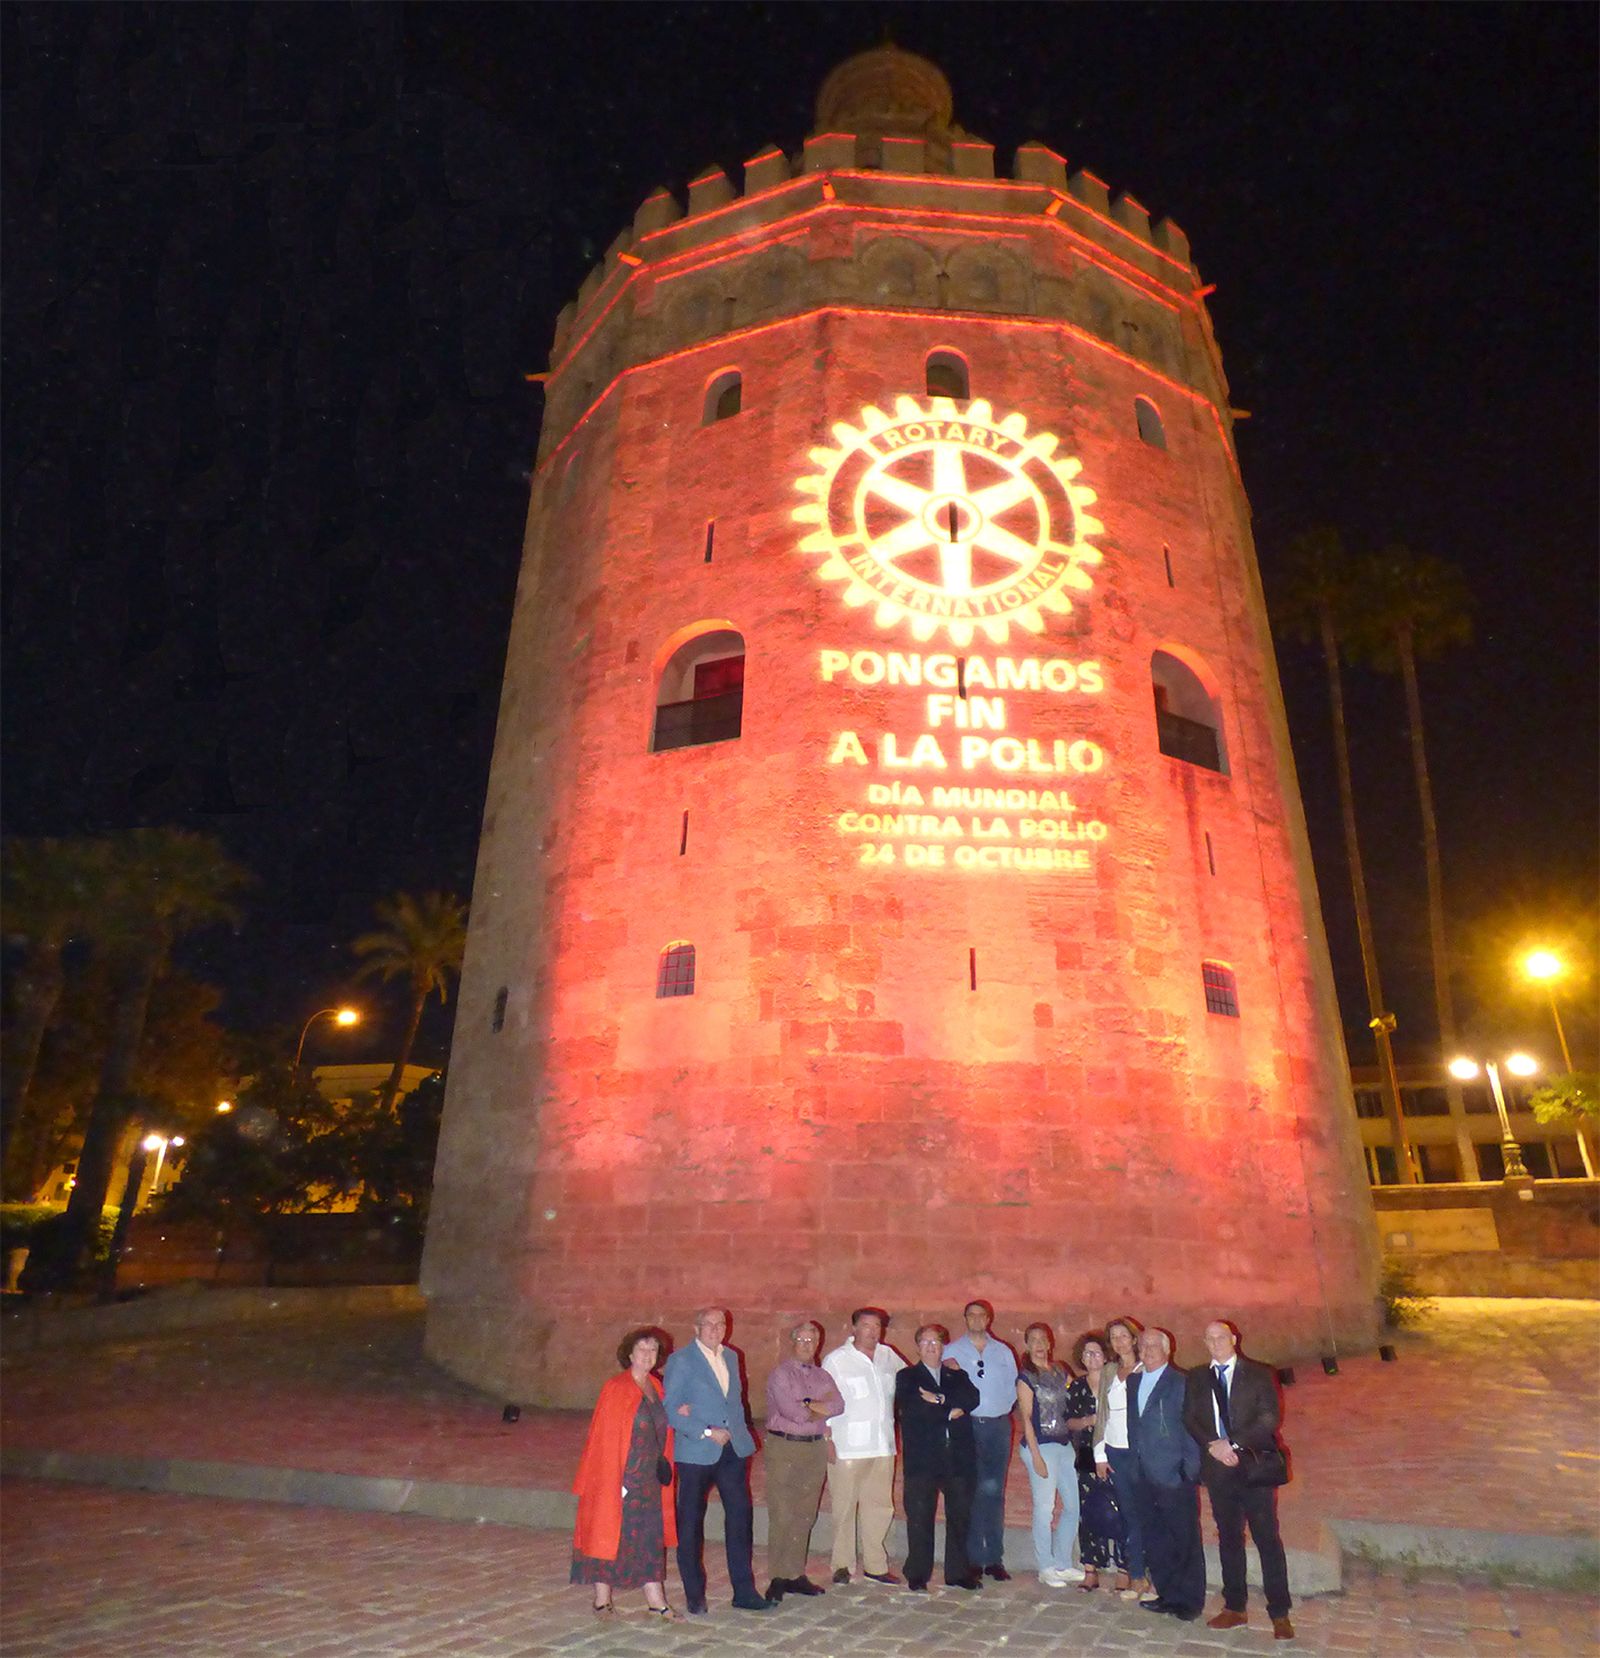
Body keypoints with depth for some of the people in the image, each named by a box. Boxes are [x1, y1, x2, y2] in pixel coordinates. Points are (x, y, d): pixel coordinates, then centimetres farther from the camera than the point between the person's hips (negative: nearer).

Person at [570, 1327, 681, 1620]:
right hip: (620, 1479, -7)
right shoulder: (616, 1389, -14)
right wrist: (615, 1482, -17)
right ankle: (602, 1600, 21)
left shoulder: (655, 1387, 7)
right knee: (608, 1535, 6)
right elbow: (605, 1437, -15)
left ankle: (656, 1601, 18)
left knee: (650, 1538, 11)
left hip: (649, 1479, 7)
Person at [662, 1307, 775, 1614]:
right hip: (696, 1453, -5)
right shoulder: (681, 1360, -8)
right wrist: (707, 1432, -16)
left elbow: (735, 1400, 13)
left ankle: (744, 1591, 17)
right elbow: (670, 1410, -11)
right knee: (691, 1523, 6)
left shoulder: (731, 1357, 11)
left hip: (734, 1449, 5)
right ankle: (694, 1595, 21)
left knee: (741, 1517, 5)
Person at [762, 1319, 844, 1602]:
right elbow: (792, 1412, -16)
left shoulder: (823, 1376, 13)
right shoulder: (780, 1375, -5)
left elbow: (838, 1406, -3)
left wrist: (807, 1405, -13)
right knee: (782, 1516, -3)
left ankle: (796, 1575, 18)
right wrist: (820, 1406, -3)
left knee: (805, 1515, 9)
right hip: (784, 1448, -5)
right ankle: (778, 1578, 5)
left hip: (815, 1449, 5)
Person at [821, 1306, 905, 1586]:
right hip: (847, 1447, -5)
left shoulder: (888, 1356, 8)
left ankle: (875, 1565, 21)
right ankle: (841, 1565, 16)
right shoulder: (836, 1360, -5)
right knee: (844, 1507, 2)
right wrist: (828, 1439, -8)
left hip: (882, 1446, 5)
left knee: (880, 1506, 9)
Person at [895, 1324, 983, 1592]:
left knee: (960, 1515, 7)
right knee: (919, 1517, 0)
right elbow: (908, 1409, -11)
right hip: (922, 1458, -3)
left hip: (958, 1457, 3)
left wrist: (940, 1399, -15)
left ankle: (958, 1573, 20)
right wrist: (949, 1413, -10)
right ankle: (917, 1576, 11)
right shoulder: (907, 1377, 7)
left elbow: (972, 1399, -5)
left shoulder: (958, 1376, 16)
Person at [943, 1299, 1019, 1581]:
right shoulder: (951, 1351, 6)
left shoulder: (1003, 1352, 12)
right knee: (969, 1493, 0)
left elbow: (1013, 1387, 12)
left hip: (998, 1426, 2)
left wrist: (1004, 1408, 1)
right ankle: (973, 1559, 7)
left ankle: (994, 1558, 11)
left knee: (994, 1492, 4)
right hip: (966, 1426, -2)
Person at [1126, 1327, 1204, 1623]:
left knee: (1185, 1540, 5)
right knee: (1153, 1538, 14)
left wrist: (1191, 1471, -14)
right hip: (1144, 1476, 7)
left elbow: (1191, 1428, -11)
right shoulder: (1134, 1382, 11)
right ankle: (1168, 1595, 28)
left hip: (1174, 1476, -7)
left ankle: (1190, 1601, 18)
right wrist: (1134, 1463, 9)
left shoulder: (1181, 1383, -10)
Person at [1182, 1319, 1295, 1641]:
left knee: (1267, 1539, 0)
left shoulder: (1258, 1374, -1)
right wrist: (1213, 1445, -12)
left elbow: (1271, 1416, -9)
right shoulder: (1197, 1378, 10)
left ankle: (1279, 1614, 10)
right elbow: (1190, 1419, 6)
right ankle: (1235, 1608, 21)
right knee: (1228, 1539, 11)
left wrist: (1234, 1444, -15)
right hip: (1218, 1467, 3)